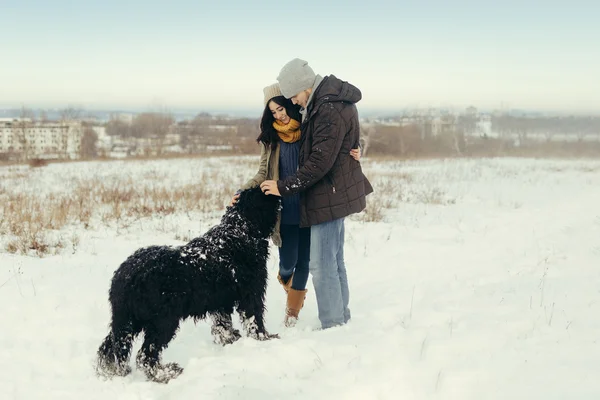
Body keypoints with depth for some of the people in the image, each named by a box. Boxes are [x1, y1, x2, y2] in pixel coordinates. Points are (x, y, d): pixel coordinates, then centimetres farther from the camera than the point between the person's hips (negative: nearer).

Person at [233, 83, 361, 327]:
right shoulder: (271, 137, 2)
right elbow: (264, 174, 4)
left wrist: (353, 155, -18)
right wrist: (243, 192, -11)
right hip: (285, 211, 1)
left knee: (303, 262, 6)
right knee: (287, 262, 2)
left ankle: (293, 309, 24)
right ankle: (286, 281, 39)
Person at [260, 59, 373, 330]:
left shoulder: (330, 110, -23)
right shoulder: (329, 97, 9)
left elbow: (320, 162, -25)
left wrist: (284, 187, -17)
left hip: (329, 195, -11)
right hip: (337, 192, 11)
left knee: (322, 265, -6)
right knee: (334, 260, 18)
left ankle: (332, 326, 0)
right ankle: (342, 318, 29)